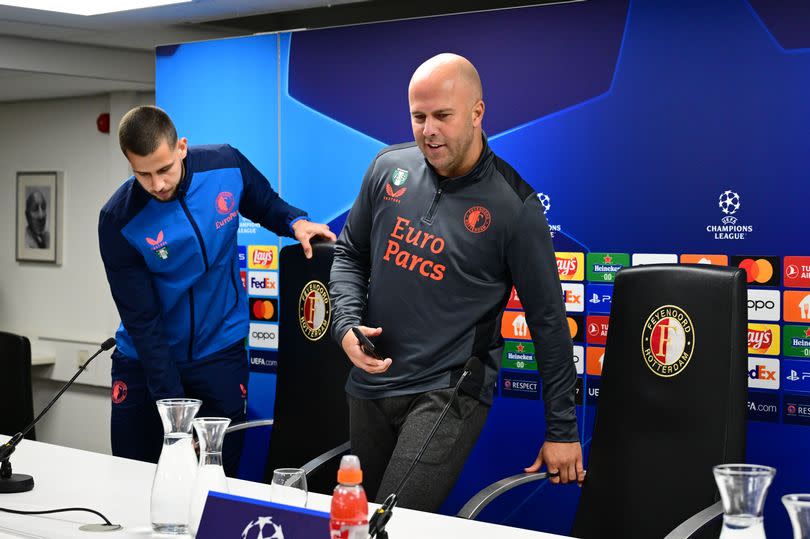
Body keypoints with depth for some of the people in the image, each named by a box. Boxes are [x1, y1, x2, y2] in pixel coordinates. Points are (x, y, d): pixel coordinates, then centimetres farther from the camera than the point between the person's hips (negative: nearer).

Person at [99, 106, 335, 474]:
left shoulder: (227, 165, -13)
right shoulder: (119, 221, -20)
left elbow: (267, 206, 10)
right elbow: (141, 320, -18)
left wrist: (296, 222, -12)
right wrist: (172, 403, -21)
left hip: (219, 352, 1)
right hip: (146, 360, -1)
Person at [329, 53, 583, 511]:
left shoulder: (514, 207, -14)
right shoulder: (389, 168, -1)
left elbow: (548, 321, -8)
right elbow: (350, 255, 13)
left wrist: (563, 430, -5)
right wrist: (348, 326, -6)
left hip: (449, 393, -5)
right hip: (370, 387, 5)